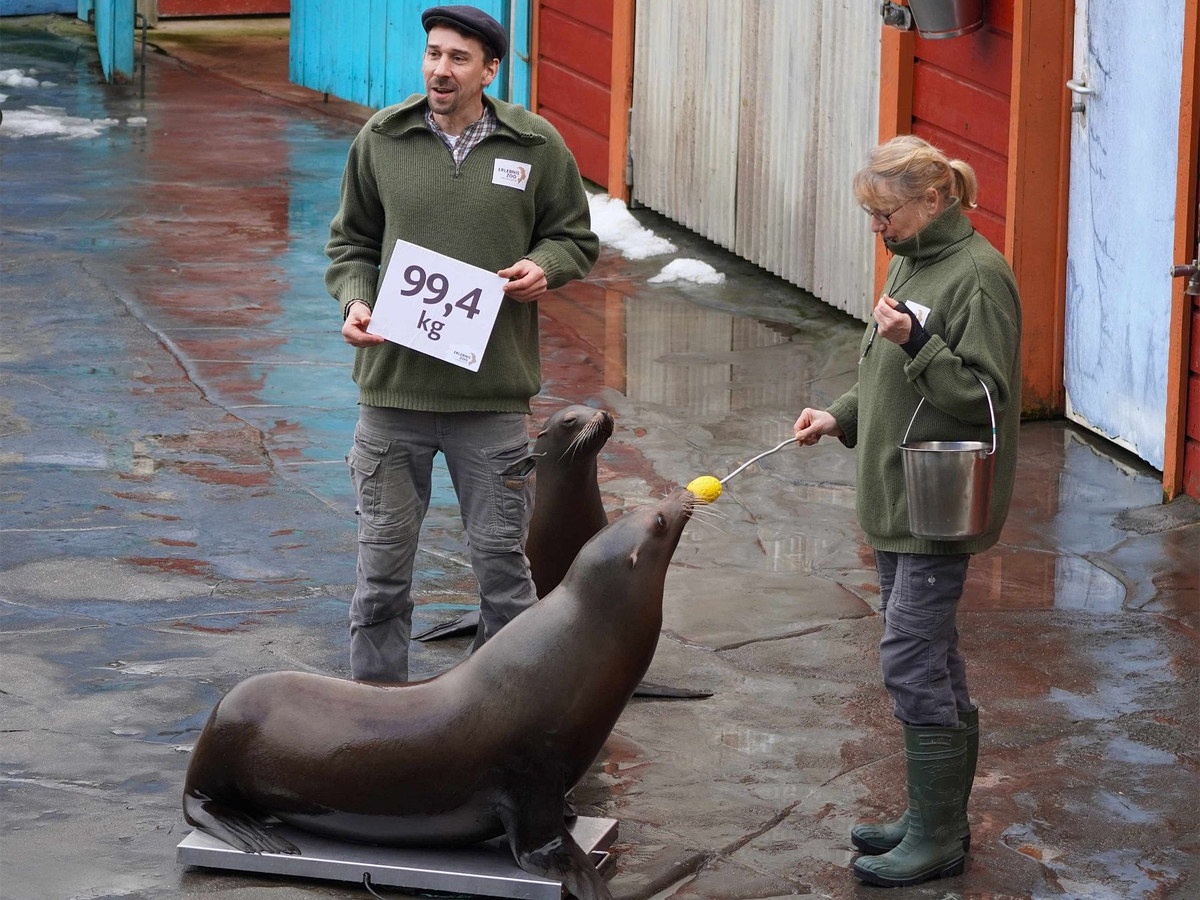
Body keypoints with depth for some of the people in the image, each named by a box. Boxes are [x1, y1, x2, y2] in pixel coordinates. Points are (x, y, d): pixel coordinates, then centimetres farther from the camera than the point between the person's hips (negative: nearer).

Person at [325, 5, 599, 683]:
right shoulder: (381, 139, 2)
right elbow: (351, 242, 13)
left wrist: (543, 266, -10)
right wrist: (355, 301, -6)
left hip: (493, 395, -1)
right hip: (392, 385, 1)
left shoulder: (536, 145, 0)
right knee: (384, 565, 8)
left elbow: (577, 238, 11)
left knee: (503, 563, 7)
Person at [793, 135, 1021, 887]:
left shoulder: (979, 276, -16)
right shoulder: (910, 263, 13)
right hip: (897, 499, 10)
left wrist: (917, 343, -28)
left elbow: (986, 399, -19)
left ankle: (938, 838, -1)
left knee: (913, 662, -9)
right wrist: (842, 416, 9)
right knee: (933, 662, 15)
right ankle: (936, 819, 24)